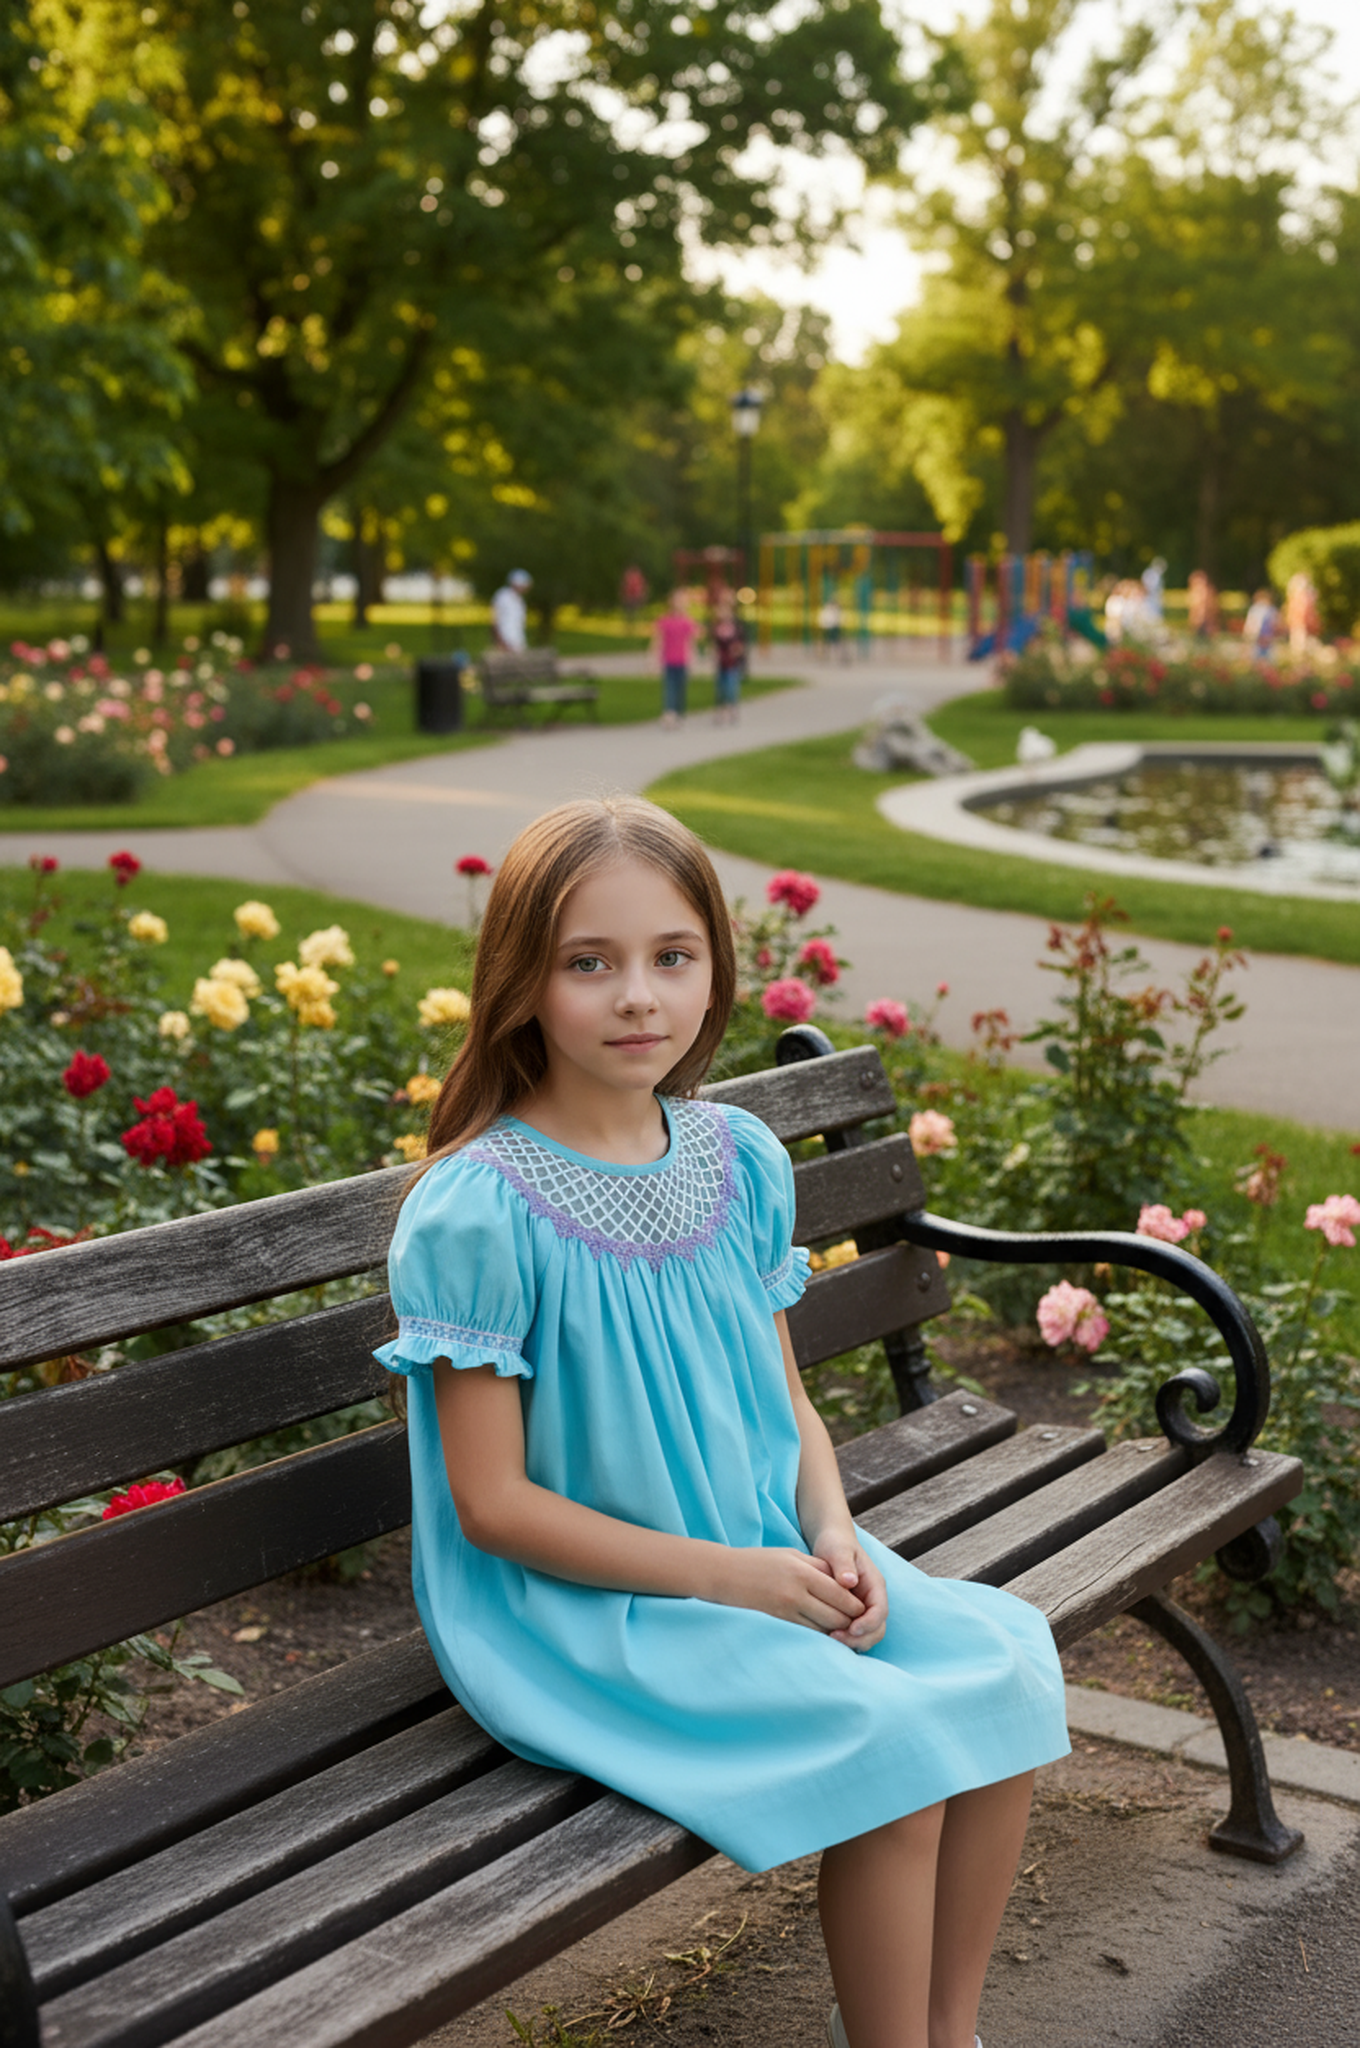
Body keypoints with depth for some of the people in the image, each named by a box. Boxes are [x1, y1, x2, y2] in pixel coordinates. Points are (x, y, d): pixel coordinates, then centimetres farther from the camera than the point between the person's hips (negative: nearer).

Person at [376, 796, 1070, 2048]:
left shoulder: (739, 1159, 2)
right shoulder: (476, 1211, -18)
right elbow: (493, 1501, -16)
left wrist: (831, 1531, -7)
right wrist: (719, 1574, -18)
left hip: (766, 1558, 7)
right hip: (581, 1606, -7)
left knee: (1004, 1664, -8)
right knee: (892, 1744, -21)